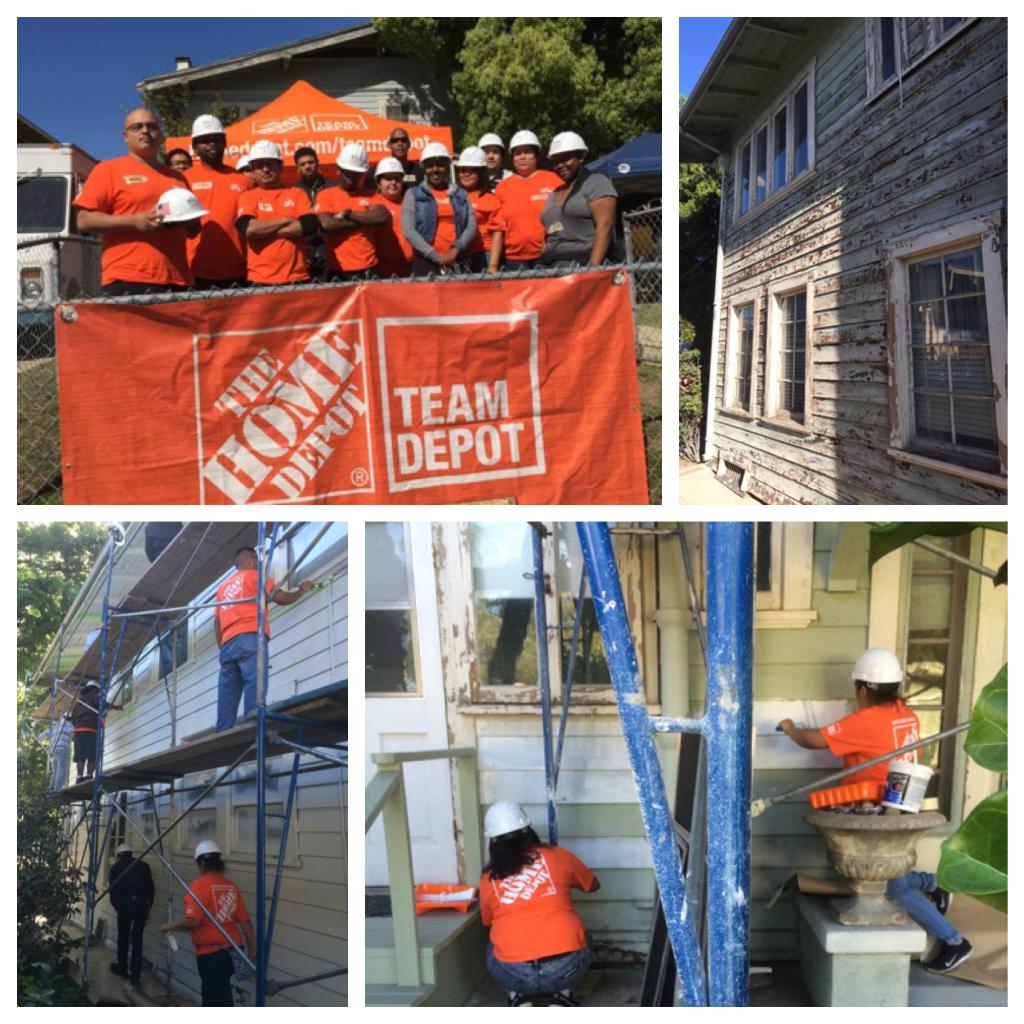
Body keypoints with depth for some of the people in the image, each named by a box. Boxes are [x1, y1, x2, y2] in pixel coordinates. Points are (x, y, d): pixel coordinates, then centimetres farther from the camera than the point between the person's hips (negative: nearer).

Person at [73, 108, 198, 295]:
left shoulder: (177, 177, 24)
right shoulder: (107, 170, 8)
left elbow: (192, 231, 31)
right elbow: (84, 221, -1)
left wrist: (191, 221, 7)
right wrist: (133, 221, -11)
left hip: (177, 282, 5)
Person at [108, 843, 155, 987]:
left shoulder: (117, 867, 12)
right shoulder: (143, 865, 18)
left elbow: (112, 889, 10)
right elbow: (151, 888, 14)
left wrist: (116, 905, 25)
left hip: (125, 903, -2)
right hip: (143, 903, 2)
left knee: (123, 936, 17)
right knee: (137, 938, 9)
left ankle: (123, 968, 29)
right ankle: (135, 975, 6)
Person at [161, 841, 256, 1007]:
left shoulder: (199, 886, -13)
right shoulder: (231, 886, 7)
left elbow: (193, 921, -22)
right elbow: (245, 921, 6)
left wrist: (170, 926, -5)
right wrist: (252, 949, 12)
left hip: (210, 952, -7)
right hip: (230, 950, 7)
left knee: (221, 1000, -5)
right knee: (211, 995, 23)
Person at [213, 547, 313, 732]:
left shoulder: (224, 586, 31)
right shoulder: (254, 575, 11)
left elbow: (217, 622, 24)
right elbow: (280, 597, 4)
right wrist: (301, 591, 20)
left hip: (228, 644, 7)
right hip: (249, 638, -7)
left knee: (228, 694, -1)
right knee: (254, 684, -19)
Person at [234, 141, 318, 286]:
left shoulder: (296, 194, 11)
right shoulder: (248, 197, 8)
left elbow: (310, 225, -6)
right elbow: (248, 228, -11)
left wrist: (263, 229, -5)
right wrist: (285, 220, -5)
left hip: (296, 277, 1)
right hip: (261, 280, -1)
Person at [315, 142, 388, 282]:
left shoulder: (370, 196, 11)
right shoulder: (326, 195, 6)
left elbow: (382, 217, -9)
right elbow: (326, 224, -12)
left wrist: (348, 214, -8)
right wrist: (366, 220, -6)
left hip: (367, 270, 1)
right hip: (337, 270, -1)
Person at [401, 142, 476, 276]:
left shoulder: (460, 195, 18)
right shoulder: (413, 195, 10)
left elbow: (471, 226, 8)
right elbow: (408, 230, -2)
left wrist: (456, 249, -10)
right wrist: (435, 256, -11)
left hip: (457, 260, 2)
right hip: (426, 260, -2)